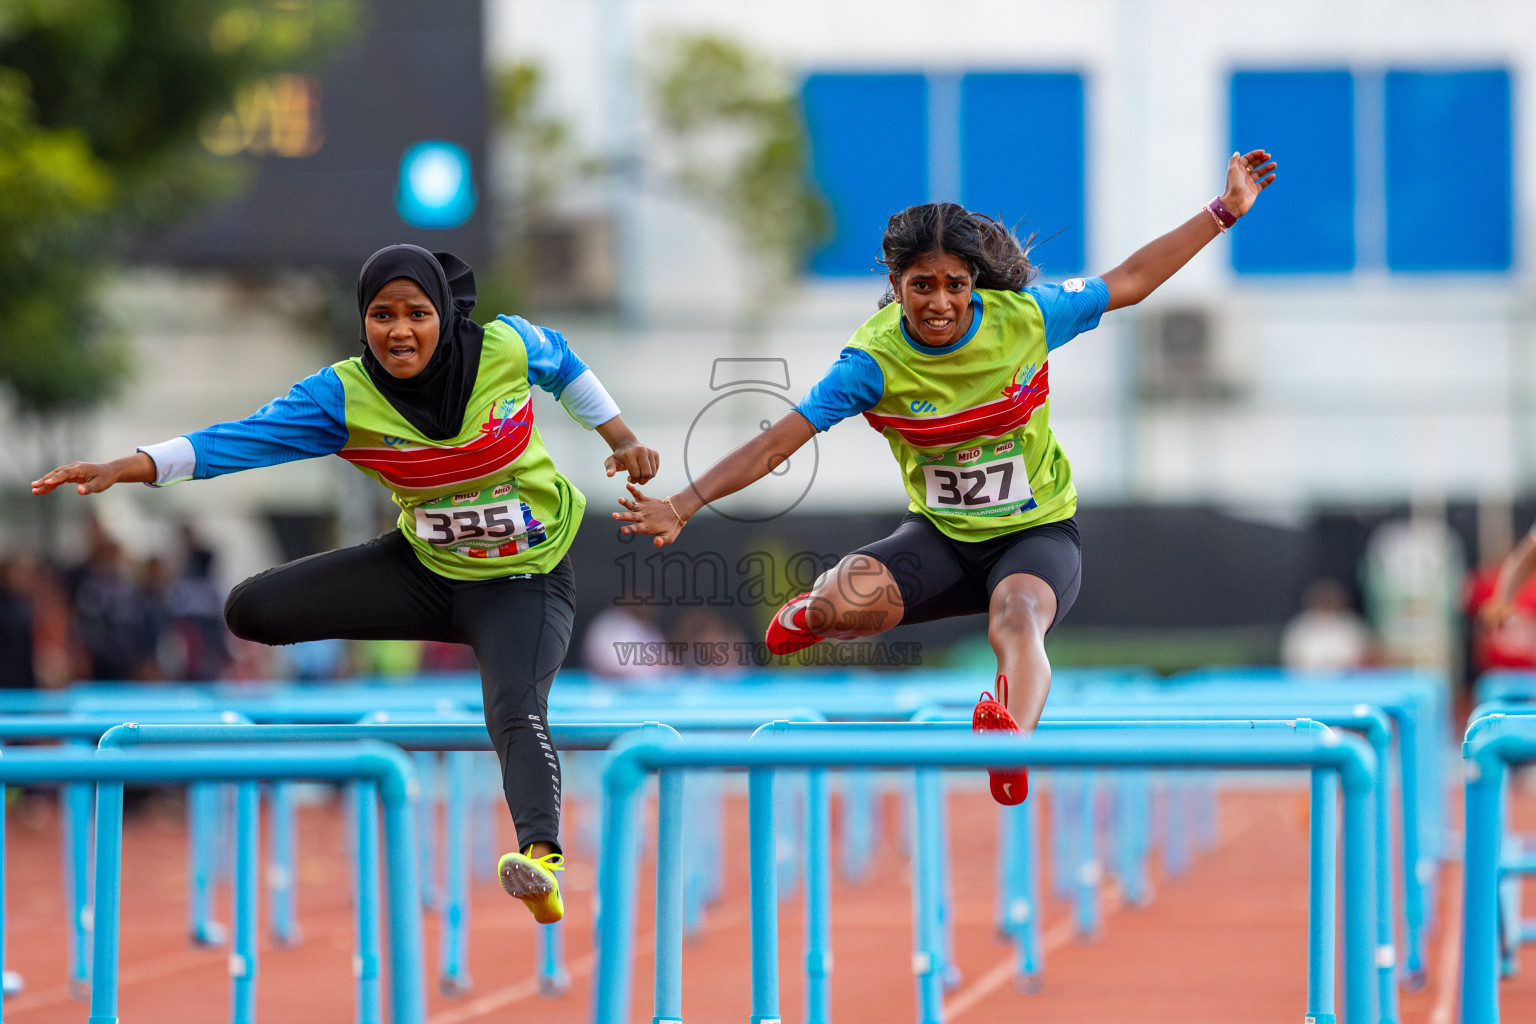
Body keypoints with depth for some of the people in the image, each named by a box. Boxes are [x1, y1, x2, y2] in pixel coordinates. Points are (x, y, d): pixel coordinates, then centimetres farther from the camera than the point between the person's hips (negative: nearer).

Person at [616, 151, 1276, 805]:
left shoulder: (1024, 317, -13)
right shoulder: (876, 359, -17)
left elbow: (1128, 282, 1)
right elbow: (777, 442, -19)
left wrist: (1224, 211, 1)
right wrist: (684, 506, -29)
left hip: (1037, 534, -1)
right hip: (940, 535, 1)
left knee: (1017, 614, -37)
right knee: (851, 598, -30)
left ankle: (1012, 743, -71)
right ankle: (817, 615, 12)